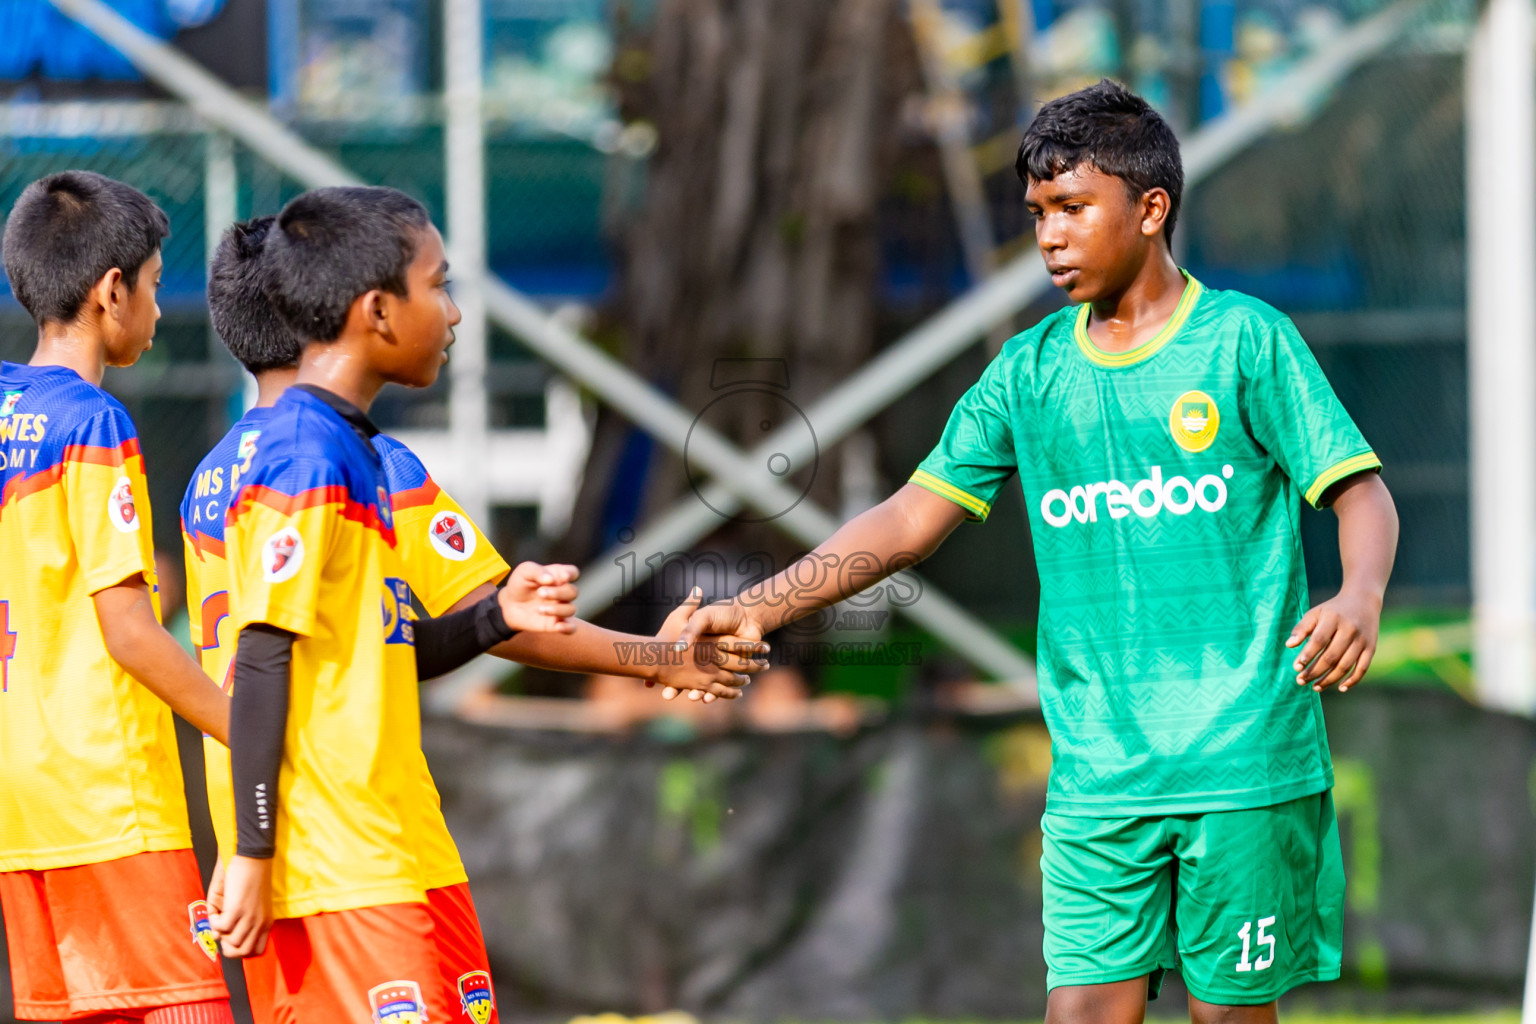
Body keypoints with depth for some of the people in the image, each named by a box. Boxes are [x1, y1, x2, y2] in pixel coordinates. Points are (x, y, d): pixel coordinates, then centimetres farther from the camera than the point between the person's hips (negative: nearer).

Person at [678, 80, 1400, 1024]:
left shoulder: (1245, 341, -1)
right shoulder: (1032, 371, 11)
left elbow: (1358, 490, -4)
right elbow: (913, 517, 10)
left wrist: (1360, 597, -25)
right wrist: (759, 608, 1)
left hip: (1244, 764, -3)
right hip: (1096, 774, 3)